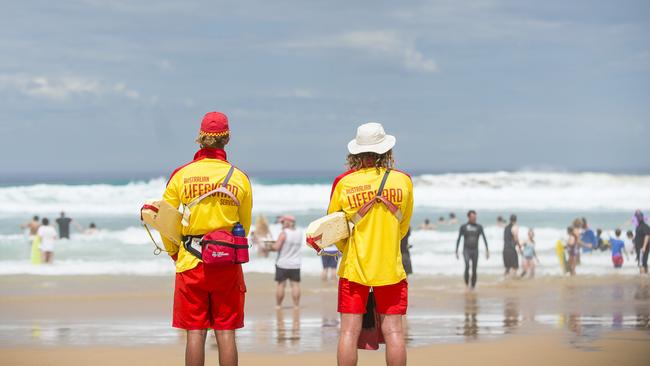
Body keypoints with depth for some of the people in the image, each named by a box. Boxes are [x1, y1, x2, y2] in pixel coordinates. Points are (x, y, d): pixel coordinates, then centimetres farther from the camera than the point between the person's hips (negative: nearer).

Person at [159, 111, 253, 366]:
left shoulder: (181, 175, -3)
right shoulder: (239, 177, 0)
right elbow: (245, 224, 9)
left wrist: (173, 252, 18)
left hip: (191, 263, 0)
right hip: (228, 264, 1)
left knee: (195, 332, 3)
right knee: (226, 332, 4)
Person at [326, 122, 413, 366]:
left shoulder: (343, 183, -5)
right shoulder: (402, 181, -2)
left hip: (353, 266, 0)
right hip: (390, 268, 1)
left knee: (349, 331, 1)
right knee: (393, 330, 2)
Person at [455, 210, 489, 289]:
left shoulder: (479, 227, 1)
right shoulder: (463, 227, -2)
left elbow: (484, 239, 1)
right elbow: (458, 239, 4)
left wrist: (487, 250, -7)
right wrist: (456, 251, 1)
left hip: (475, 251, 2)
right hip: (466, 250, -2)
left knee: (474, 270, 2)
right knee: (467, 265, -25)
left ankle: (473, 285, 17)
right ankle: (467, 282, -8)